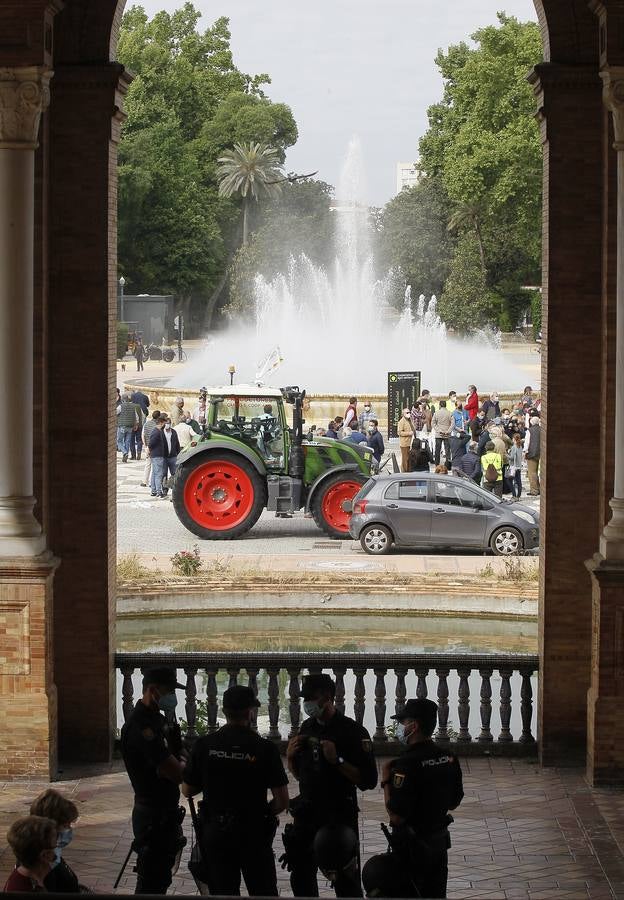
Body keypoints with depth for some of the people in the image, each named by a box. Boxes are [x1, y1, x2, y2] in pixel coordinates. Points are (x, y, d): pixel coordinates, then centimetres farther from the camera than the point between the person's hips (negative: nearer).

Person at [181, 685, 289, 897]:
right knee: (263, 893, 10)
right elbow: (282, 802, -10)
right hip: (254, 832, -2)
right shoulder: (265, 748, -12)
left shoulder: (203, 745, -6)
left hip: (214, 832, 2)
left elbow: (187, 790, 4)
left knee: (223, 893, 11)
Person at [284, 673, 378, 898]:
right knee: (301, 879, 15)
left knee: (346, 884, -5)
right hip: (307, 814, 7)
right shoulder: (307, 728, 9)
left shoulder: (352, 732, -11)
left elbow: (368, 780, -16)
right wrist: (290, 757, 0)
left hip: (340, 817, -7)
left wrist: (337, 761, -25)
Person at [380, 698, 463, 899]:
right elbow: (454, 803, 11)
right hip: (440, 840, 7)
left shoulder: (407, 764, -25)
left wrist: (386, 780, -16)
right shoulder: (449, 757, 0)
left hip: (412, 846, -7)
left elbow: (396, 816, -25)